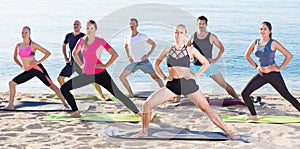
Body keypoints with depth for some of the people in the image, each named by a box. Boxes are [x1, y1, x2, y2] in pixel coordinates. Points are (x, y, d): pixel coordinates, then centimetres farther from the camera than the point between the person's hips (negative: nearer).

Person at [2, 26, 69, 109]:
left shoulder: (33, 45, -5)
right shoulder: (18, 46, 10)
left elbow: (48, 53, -4)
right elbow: (15, 58, 27)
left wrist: (39, 62, -11)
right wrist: (21, 66, 15)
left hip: (36, 68, -6)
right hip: (28, 72, 6)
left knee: (51, 85, -6)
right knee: (11, 83, 2)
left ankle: (65, 103, -5)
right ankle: (10, 105, 9)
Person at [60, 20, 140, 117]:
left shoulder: (100, 41, -10)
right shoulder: (82, 41, 3)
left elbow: (115, 55, -13)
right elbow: (74, 54, 22)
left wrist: (105, 66, -14)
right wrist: (80, 65, 10)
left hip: (100, 74, -5)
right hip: (87, 75, 5)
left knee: (118, 94, -7)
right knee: (64, 89, -2)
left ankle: (137, 112, 1)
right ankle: (76, 112, 7)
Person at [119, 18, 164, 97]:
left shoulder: (142, 36, -12)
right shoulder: (128, 38, 3)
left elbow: (154, 44, -6)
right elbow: (126, 47, 25)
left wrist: (147, 55, -14)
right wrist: (128, 56, 9)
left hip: (143, 61, -5)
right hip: (133, 62, 5)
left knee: (155, 77, -9)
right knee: (121, 77, -1)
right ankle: (131, 94, 11)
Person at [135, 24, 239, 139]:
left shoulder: (191, 50, 1)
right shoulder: (167, 50, 7)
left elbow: (206, 64, 10)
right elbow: (156, 64, 21)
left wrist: (195, 75, 0)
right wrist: (164, 77, 9)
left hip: (188, 84, -2)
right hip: (172, 85, 2)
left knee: (206, 109, -5)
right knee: (147, 104, -8)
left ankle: (228, 132, 3)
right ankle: (144, 131, 10)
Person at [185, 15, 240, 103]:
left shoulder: (211, 37, -5)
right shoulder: (193, 36, 3)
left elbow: (221, 48, 5)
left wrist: (216, 60, -4)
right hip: (195, 65, 3)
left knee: (224, 84, -8)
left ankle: (238, 99, -5)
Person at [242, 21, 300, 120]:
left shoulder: (273, 43, -10)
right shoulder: (255, 43, 4)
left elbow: (289, 55, -11)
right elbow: (247, 55, 22)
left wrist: (280, 68, -10)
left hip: (273, 75, -5)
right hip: (261, 75, 5)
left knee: (287, 96, -1)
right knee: (245, 94, -2)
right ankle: (254, 116, 11)